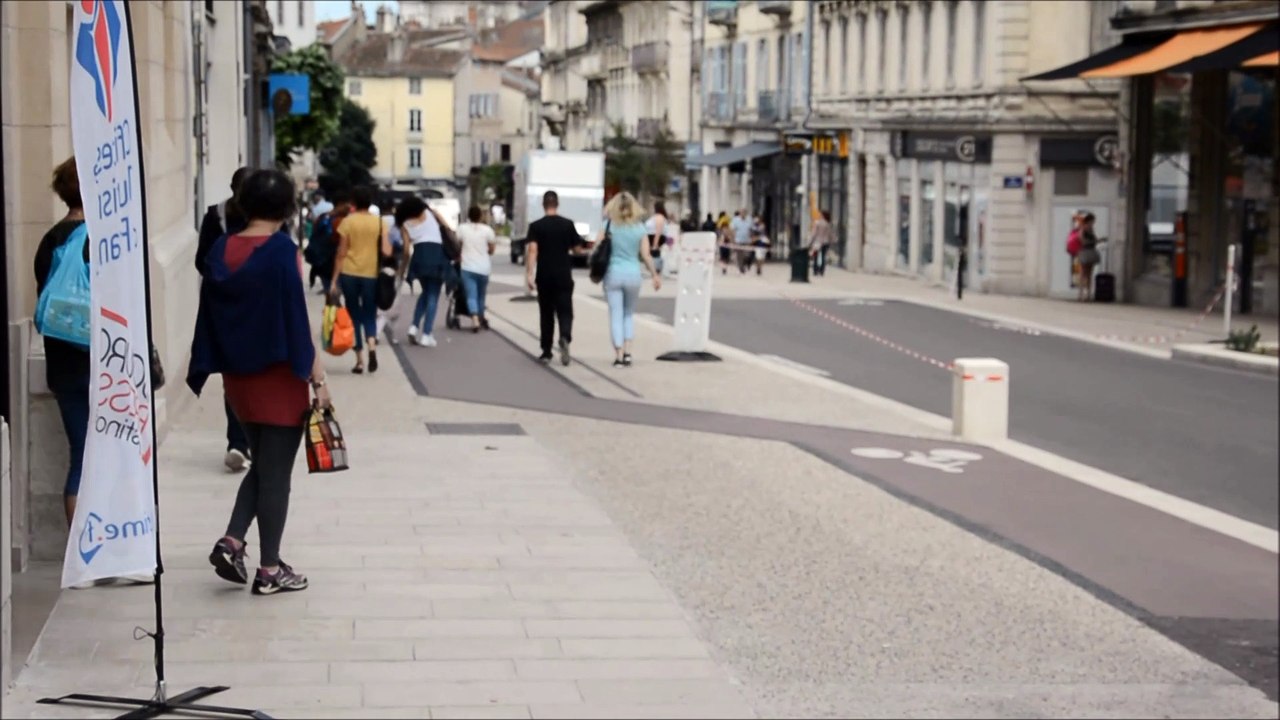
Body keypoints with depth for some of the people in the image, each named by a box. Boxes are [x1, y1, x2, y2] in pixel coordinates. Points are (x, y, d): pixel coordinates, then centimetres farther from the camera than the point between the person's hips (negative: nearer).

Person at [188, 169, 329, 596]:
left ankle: (231, 542, 5)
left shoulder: (221, 251, 2)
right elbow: (297, 320, -15)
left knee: (263, 465, 20)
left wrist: (206, 370, 14)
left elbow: (209, 316, 7)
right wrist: (317, 378, -10)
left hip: (238, 376, 6)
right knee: (276, 472, 4)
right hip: (279, 378, -6)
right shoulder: (283, 251, -14)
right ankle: (269, 570, 9)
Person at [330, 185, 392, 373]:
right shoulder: (379, 222, 0)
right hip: (371, 274, 1)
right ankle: (372, 346, -16)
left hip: (349, 274, -1)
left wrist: (334, 279, 1)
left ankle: (360, 360, 6)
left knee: (354, 315, 9)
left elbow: (341, 253, -4)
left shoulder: (347, 221, -4)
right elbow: (386, 252, -7)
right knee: (369, 315, 12)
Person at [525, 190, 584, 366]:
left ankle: (546, 352, 15)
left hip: (544, 276, 0)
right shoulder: (568, 224, 1)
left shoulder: (536, 226, -3)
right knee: (564, 311, 1)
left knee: (546, 314, 11)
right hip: (564, 275, 0)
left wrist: (529, 274, -18)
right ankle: (565, 338, -28)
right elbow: (578, 249, 7)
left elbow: (532, 250, -14)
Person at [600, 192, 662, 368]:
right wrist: (655, 275, 7)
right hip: (633, 274, 1)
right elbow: (646, 256, -2)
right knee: (629, 314, 18)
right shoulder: (639, 228, 0)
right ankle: (627, 352, 8)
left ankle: (619, 355, -1)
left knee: (616, 315, 4)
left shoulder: (609, 226, -2)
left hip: (613, 273, -1)